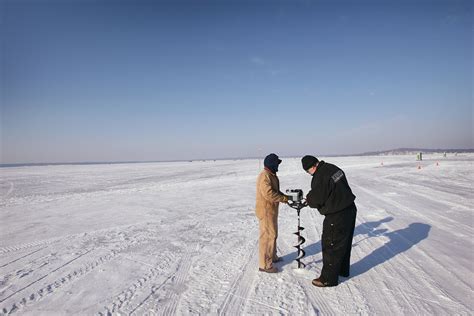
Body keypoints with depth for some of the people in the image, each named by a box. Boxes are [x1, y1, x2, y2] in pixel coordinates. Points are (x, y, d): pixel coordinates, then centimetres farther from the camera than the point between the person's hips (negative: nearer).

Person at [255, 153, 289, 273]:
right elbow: (269, 194, -29)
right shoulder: (265, 176, -21)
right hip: (265, 211, -11)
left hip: (271, 210, 11)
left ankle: (272, 257, 36)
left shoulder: (272, 175, 13)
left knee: (272, 234, 21)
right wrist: (284, 198, -20)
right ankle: (265, 265, 3)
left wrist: (285, 196, 2)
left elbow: (276, 191, 18)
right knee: (267, 236, -5)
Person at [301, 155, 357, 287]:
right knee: (344, 242, 23)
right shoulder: (333, 168, 5)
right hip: (350, 209, 10)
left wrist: (308, 199, 4)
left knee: (331, 246, 3)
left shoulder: (319, 178, -24)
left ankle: (328, 278, 15)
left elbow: (316, 200, -19)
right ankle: (342, 270, 40)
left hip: (337, 216, -9)